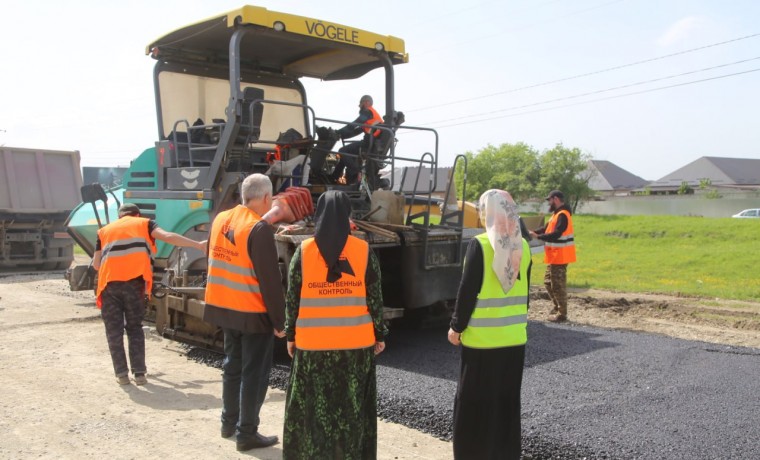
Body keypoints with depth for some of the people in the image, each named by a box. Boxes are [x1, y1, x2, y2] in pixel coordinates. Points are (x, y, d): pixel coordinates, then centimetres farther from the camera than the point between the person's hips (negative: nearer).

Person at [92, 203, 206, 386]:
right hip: (134, 281, -1)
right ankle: (139, 373, 9)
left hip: (109, 282, 1)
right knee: (135, 327, 14)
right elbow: (168, 236, 3)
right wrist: (198, 245, 2)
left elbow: (96, 264, 21)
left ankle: (121, 373, 11)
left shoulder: (104, 230, 25)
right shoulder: (144, 223, 20)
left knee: (114, 330, 14)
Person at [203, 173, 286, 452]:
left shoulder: (220, 220, 4)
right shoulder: (259, 228, -20)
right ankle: (247, 433, 12)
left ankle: (229, 422, 33)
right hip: (254, 313, -7)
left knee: (232, 365, 21)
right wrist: (279, 320, -14)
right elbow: (270, 280, -21)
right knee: (254, 373, 4)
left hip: (224, 308, 8)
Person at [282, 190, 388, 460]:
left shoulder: (304, 251, -5)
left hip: (313, 343, 0)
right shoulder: (364, 251, -5)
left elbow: (292, 299, -2)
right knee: (352, 407, 11)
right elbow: (375, 298, -3)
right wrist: (380, 334, 7)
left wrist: (290, 335, 9)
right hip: (357, 342, 0)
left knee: (313, 406, 12)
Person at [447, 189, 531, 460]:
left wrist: (456, 327, -3)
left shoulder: (479, 245, -14)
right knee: (507, 401, 15)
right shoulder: (522, 246, 3)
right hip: (514, 336, 6)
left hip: (482, 337, -6)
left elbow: (467, 291, -13)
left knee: (475, 401, 6)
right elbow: (524, 291, 11)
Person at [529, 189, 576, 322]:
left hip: (559, 256, -11)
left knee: (558, 284, -4)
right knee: (548, 281, 18)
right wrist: (533, 232, 3)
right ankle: (557, 306, 30)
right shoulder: (557, 214, 15)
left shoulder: (562, 215, -19)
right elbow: (547, 228, 16)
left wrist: (537, 236, -23)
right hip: (555, 256, 11)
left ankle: (562, 313, 4)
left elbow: (555, 234, -27)